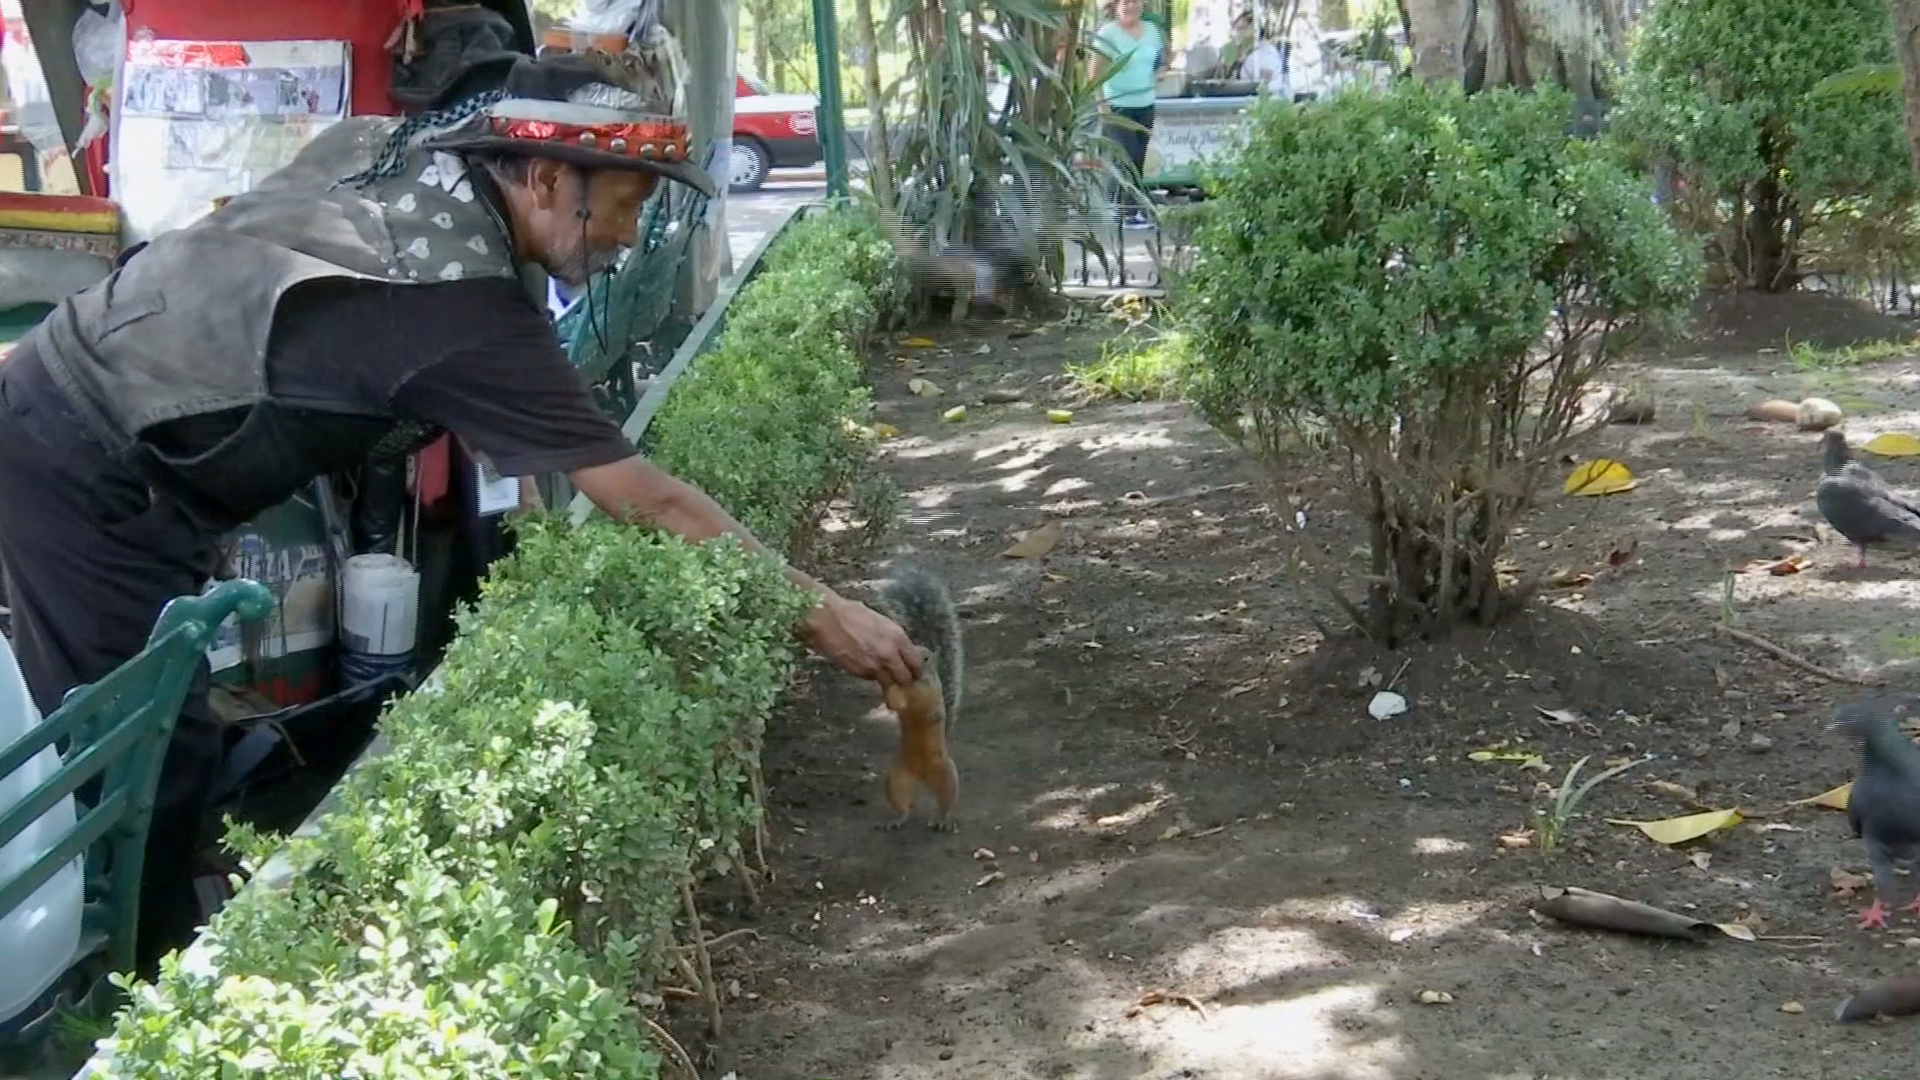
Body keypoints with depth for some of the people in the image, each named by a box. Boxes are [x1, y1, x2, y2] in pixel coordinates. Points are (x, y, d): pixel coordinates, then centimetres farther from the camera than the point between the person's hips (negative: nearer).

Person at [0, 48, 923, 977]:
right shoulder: (460, 304, -27)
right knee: (151, 758, -6)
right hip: (88, 468, -9)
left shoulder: (387, 142, -3)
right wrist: (818, 610, -17)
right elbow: (646, 503, -24)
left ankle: (148, 972, 29)